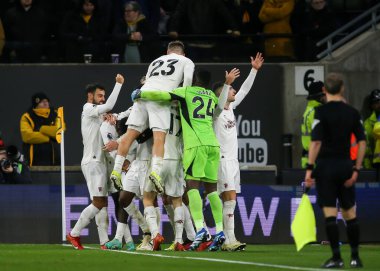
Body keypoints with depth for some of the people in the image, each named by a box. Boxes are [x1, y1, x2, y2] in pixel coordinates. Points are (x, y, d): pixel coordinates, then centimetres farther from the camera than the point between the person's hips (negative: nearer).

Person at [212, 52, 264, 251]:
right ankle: (229, 240, -19)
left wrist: (254, 70, 18)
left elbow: (244, 90, 20)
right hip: (222, 159, -9)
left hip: (233, 160, 9)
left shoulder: (231, 107, 13)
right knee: (230, 198, -15)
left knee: (229, 201, 6)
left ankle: (225, 240, 7)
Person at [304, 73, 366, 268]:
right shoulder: (352, 113, 5)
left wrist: (309, 168, -13)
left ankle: (336, 257, -7)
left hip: (326, 166, -4)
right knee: (350, 213, 11)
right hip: (345, 165, 4)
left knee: (330, 213, -4)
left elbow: (316, 142, -15)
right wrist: (356, 169, 8)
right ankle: (355, 257, 13)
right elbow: (362, 142, 4)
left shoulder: (321, 112, -8)